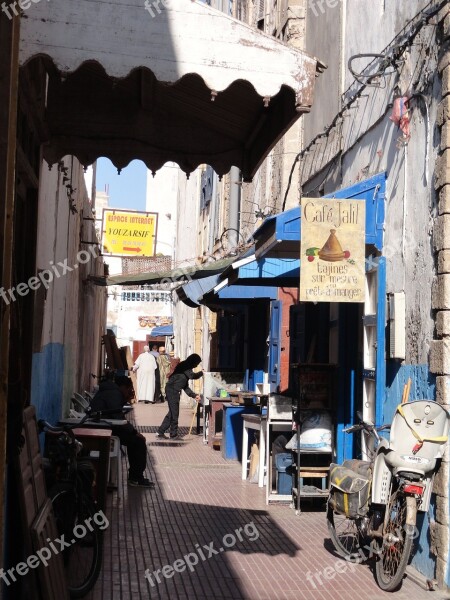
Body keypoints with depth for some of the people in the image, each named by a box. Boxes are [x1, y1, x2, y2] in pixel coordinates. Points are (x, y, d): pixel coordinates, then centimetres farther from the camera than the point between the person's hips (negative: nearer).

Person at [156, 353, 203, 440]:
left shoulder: (187, 368, 19)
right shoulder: (184, 366, -10)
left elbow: (185, 386, 20)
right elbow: (192, 376, -25)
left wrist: (194, 395, 13)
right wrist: (201, 373, -8)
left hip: (175, 391, 10)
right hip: (172, 390, -10)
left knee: (172, 413, 13)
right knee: (174, 413, -3)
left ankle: (160, 432, 17)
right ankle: (174, 434, 6)